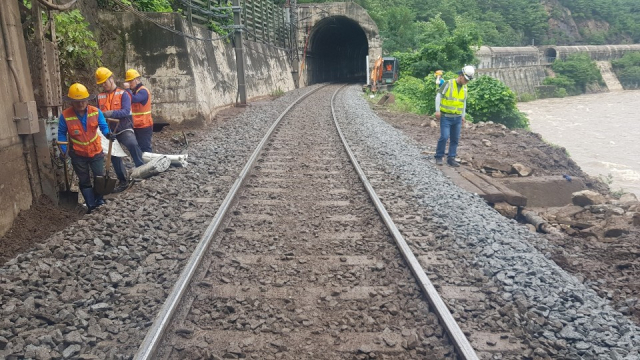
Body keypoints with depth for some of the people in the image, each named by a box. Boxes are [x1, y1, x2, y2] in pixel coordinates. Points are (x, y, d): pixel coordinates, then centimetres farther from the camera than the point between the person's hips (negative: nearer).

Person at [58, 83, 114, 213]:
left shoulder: (96, 112, -14)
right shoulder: (65, 115, -17)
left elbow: (103, 126, -16)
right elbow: (61, 134, -7)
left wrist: (108, 133, -39)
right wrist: (63, 150, -16)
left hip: (96, 151, 1)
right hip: (78, 154, -1)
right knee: (84, 181, 12)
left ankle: (99, 200, 33)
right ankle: (91, 205, 25)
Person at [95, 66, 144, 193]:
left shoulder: (123, 94, -6)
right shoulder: (100, 97, 9)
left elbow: (126, 111, -17)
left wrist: (111, 113, -28)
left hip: (124, 128, -5)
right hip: (109, 131, 6)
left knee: (132, 144, -36)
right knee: (114, 157, 9)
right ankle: (123, 181, 22)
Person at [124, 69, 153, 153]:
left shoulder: (143, 91, -13)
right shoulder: (134, 91, 14)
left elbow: (134, 99, -31)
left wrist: (128, 89, -22)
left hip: (144, 126, -9)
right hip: (136, 126, 9)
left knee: (145, 148, -8)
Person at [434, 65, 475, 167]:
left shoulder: (464, 88, 10)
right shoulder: (448, 84, -9)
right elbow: (438, 95, -7)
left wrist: (463, 116, 19)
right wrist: (438, 110, -11)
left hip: (457, 118, 6)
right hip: (446, 117, -6)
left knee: (455, 139, 5)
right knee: (444, 137, -11)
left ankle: (451, 158, 14)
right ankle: (439, 157, 4)